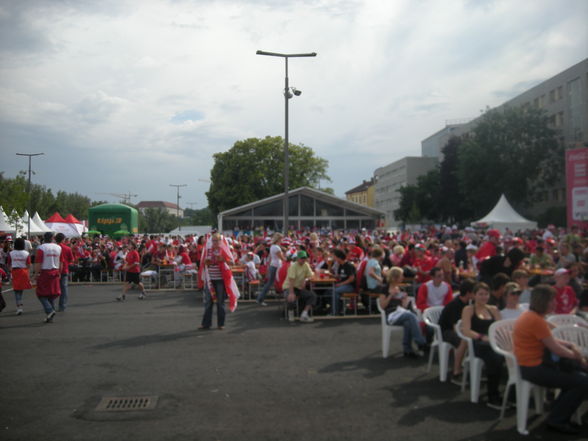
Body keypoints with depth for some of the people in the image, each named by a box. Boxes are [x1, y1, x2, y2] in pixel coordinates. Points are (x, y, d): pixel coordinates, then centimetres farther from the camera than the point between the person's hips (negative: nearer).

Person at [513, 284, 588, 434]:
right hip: (534, 369, -11)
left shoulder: (530, 315, 9)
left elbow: (550, 340, 18)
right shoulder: (536, 320, -23)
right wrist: (575, 355, 1)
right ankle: (557, 420, 4)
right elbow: (556, 349, -17)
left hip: (539, 361, 11)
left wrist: (570, 345, 5)